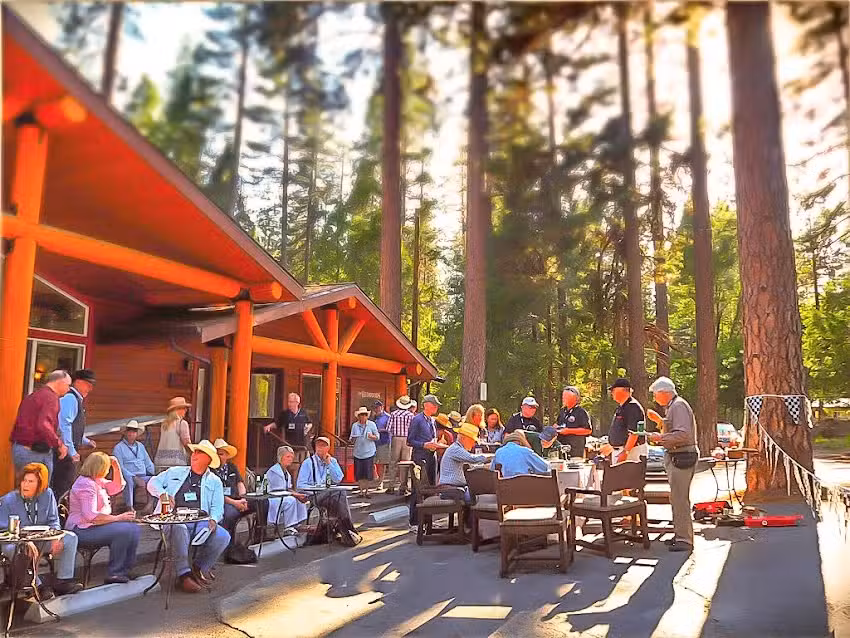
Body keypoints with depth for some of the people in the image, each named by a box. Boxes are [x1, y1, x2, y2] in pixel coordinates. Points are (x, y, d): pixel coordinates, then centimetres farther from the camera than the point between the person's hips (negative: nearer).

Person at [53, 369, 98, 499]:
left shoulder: (77, 400, 17)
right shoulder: (70, 398, -14)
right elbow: (64, 425, -23)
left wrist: (86, 441, 21)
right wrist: (71, 450, -24)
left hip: (70, 451, 10)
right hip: (66, 451, -10)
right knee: (63, 487, -7)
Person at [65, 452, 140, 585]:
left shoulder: (98, 481, 13)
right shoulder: (86, 484, -19)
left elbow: (117, 487, 24)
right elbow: (90, 516, -27)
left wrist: (116, 466, 11)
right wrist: (118, 518, -23)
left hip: (95, 526, 11)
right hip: (82, 531, -11)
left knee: (134, 528, -1)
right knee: (124, 531, -27)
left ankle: (125, 569, 4)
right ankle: (114, 574, -16)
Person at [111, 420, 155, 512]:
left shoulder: (140, 446, 23)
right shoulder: (118, 448, 6)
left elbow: (149, 464, 21)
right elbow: (120, 468, -6)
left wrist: (154, 476, 1)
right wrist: (134, 478, -18)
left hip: (143, 477, 4)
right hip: (128, 477, -4)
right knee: (129, 481, -39)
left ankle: (150, 504, -18)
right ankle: (130, 508, -35)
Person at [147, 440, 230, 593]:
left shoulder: (214, 482, 17)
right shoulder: (175, 472, 21)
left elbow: (217, 507, 9)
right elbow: (153, 483, 18)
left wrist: (213, 519, -14)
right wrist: (163, 493, -4)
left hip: (200, 522, 2)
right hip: (174, 521, -1)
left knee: (223, 537, -23)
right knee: (179, 528, -39)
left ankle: (199, 567, 4)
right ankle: (184, 575, -26)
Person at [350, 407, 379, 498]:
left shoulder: (372, 424, 3)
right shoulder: (354, 425, 8)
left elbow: (377, 437, 5)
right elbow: (352, 438, 13)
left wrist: (372, 436, -15)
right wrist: (353, 439, -10)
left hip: (369, 452, -1)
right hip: (358, 452, 2)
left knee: (368, 473, -3)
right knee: (359, 473, -1)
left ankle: (366, 491, 11)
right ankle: (362, 491, 10)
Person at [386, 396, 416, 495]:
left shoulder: (393, 414, 0)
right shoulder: (410, 415, -5)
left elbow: (388, 428, -2)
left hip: (395, 439, 1)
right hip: (406, 439, -1)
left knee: (393, 462, 8)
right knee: (405, 463, 5)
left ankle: (391, 487, 9)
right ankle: (403, 487, 5)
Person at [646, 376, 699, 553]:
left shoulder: (678, 406, -15)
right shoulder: (673, 406, 18)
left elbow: (683, 434, -24)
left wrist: (660, 438, -20)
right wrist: (660, 420, 16)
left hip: (682, 457, -11)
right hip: (676, 457, 11)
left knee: (679, 499, -8)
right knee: (678, 498, 16)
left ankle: (685, 540, -3)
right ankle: (681, 535, 25)